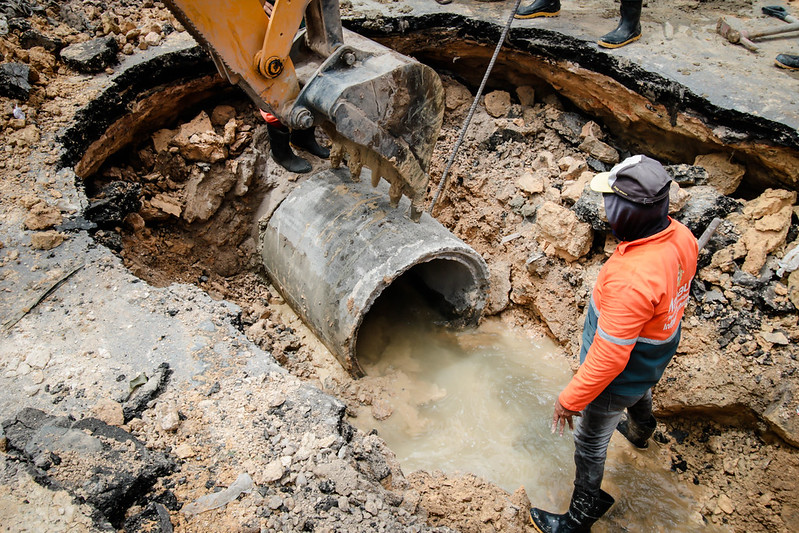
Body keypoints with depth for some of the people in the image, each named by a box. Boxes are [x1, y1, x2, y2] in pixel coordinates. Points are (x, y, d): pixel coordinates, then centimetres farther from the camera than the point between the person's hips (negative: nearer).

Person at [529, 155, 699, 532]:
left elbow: (609, 357, -35)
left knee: (591, 443, 14)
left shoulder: (630, 280, -45)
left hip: (619, 379, -8)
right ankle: (639, 431, 74)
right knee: (641, 396, 40)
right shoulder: (681, 237, -18)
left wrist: (571, 399, -22)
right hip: (655, 358, 8)